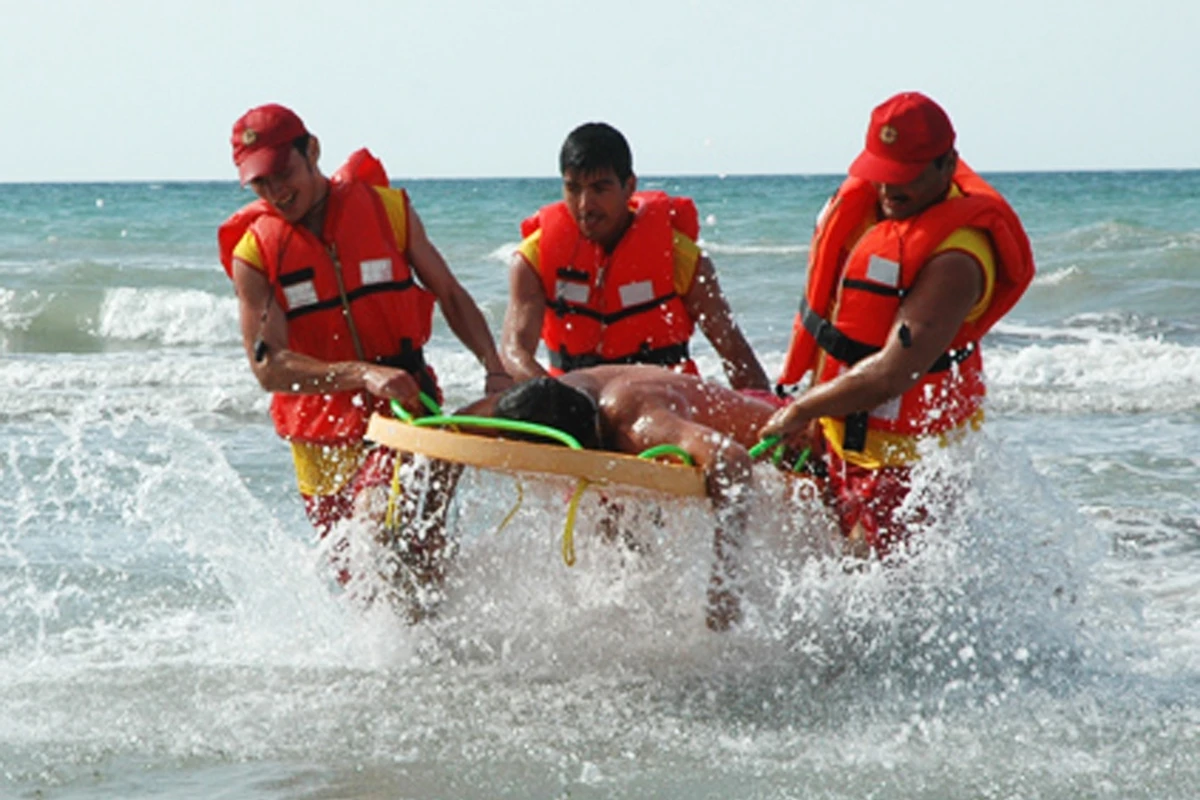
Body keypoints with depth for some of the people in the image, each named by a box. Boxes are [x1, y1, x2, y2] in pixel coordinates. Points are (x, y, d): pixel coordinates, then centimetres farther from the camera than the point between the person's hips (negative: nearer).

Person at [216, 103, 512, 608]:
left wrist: (495, 369, -7)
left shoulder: (387, 208, 1)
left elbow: (450, 296, 10)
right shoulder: (253, 255, -3)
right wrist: (361, 374, -28)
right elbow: (269, 368, -14)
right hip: (321, 435, 2)